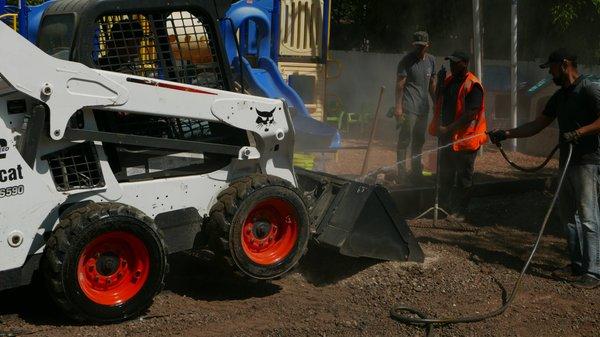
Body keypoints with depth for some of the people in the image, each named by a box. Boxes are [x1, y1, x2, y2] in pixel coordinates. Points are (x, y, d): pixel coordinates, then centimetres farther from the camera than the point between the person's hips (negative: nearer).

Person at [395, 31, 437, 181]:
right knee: (405, 139, -8)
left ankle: (416, 170, 23)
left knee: (419, 140, 13)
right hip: (409, 107, -6)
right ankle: (401, 172, -4)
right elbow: (400, 85, -11)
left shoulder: (431, 60, 13)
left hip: (423, 107, 7)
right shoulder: (407, 60, -7)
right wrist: (398, 106, -18)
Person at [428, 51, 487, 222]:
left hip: (464, 138, -8)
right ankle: (443, 206, 29)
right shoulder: (448, 81, 11)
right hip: (447, 137, 8)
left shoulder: (473, 85, -15)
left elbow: (471, 114, -22)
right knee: (445, 175, 16)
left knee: (464, 177, 2)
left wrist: (449, 129, -23)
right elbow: (439, 103, 24)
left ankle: (459, 212, 9)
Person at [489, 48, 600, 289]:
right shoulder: (559, 97, 16)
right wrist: (506, 134, 12)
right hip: (568, 161, 9)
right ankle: (577, 265, 20)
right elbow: (536, 125, 18)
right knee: (568, 214, 11)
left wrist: (578, 133, -26)